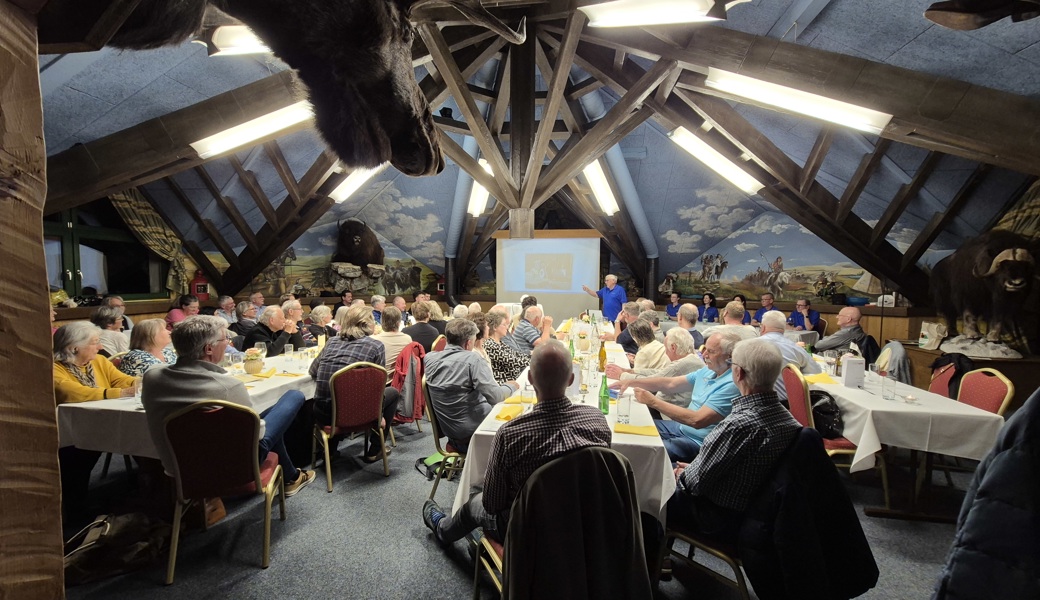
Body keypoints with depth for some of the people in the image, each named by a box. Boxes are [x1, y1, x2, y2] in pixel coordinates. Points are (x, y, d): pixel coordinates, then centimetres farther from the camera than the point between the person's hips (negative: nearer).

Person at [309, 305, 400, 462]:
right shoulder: (376, 346, -4)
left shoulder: (331, 342, 8)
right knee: (393, 392, 21)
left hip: (322, 414, 5)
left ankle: (329, 448, 40)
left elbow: (313, 371, 18)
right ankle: (373, 451, 25)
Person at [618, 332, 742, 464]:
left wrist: (653, 402, -26)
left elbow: (697, 420, -30)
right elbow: (670, 383, 9)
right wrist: (631, 382, -2)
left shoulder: (731, 385, -23)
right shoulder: (707, 372, 6)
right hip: (681, 427, 9)